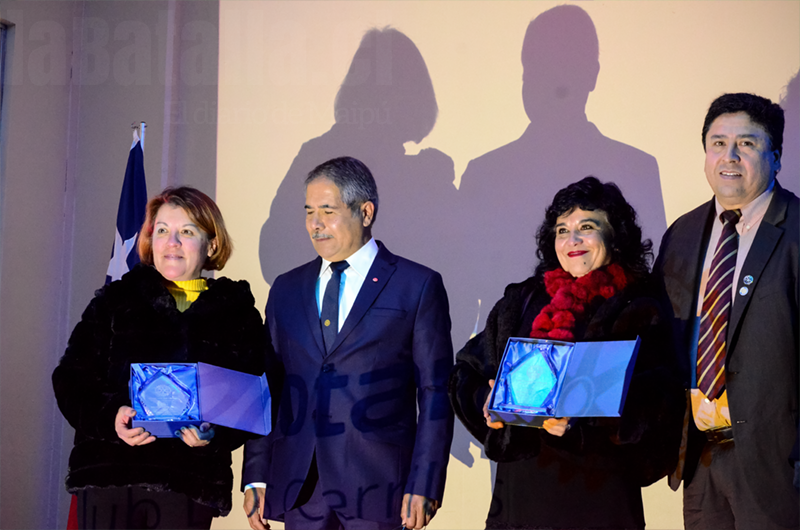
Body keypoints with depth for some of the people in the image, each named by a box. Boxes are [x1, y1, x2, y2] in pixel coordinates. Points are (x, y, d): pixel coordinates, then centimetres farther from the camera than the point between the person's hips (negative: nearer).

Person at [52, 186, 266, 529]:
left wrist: (215, 433, -13)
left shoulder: (238, 314, 11)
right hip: (108, 476, 0)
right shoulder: (115, 301, 11)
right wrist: (110, 417, -12)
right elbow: (71, 380, 7)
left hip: (190, 486, 0)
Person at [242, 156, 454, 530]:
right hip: (299, 490, 4)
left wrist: (424, 487, -9)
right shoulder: (287, 289, 14)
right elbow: (268, 386, 13)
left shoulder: (419, 286, 1)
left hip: (377, 486, -4)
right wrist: (256, 478, 5)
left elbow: (435, 394, -2)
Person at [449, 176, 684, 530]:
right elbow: (468, 372, 15)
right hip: (520, 485, 4)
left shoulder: (637, 313, -1)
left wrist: (582, 420, -25)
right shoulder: (522, 301, 12)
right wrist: (489, 402, -6)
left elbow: (652, 403, -12)